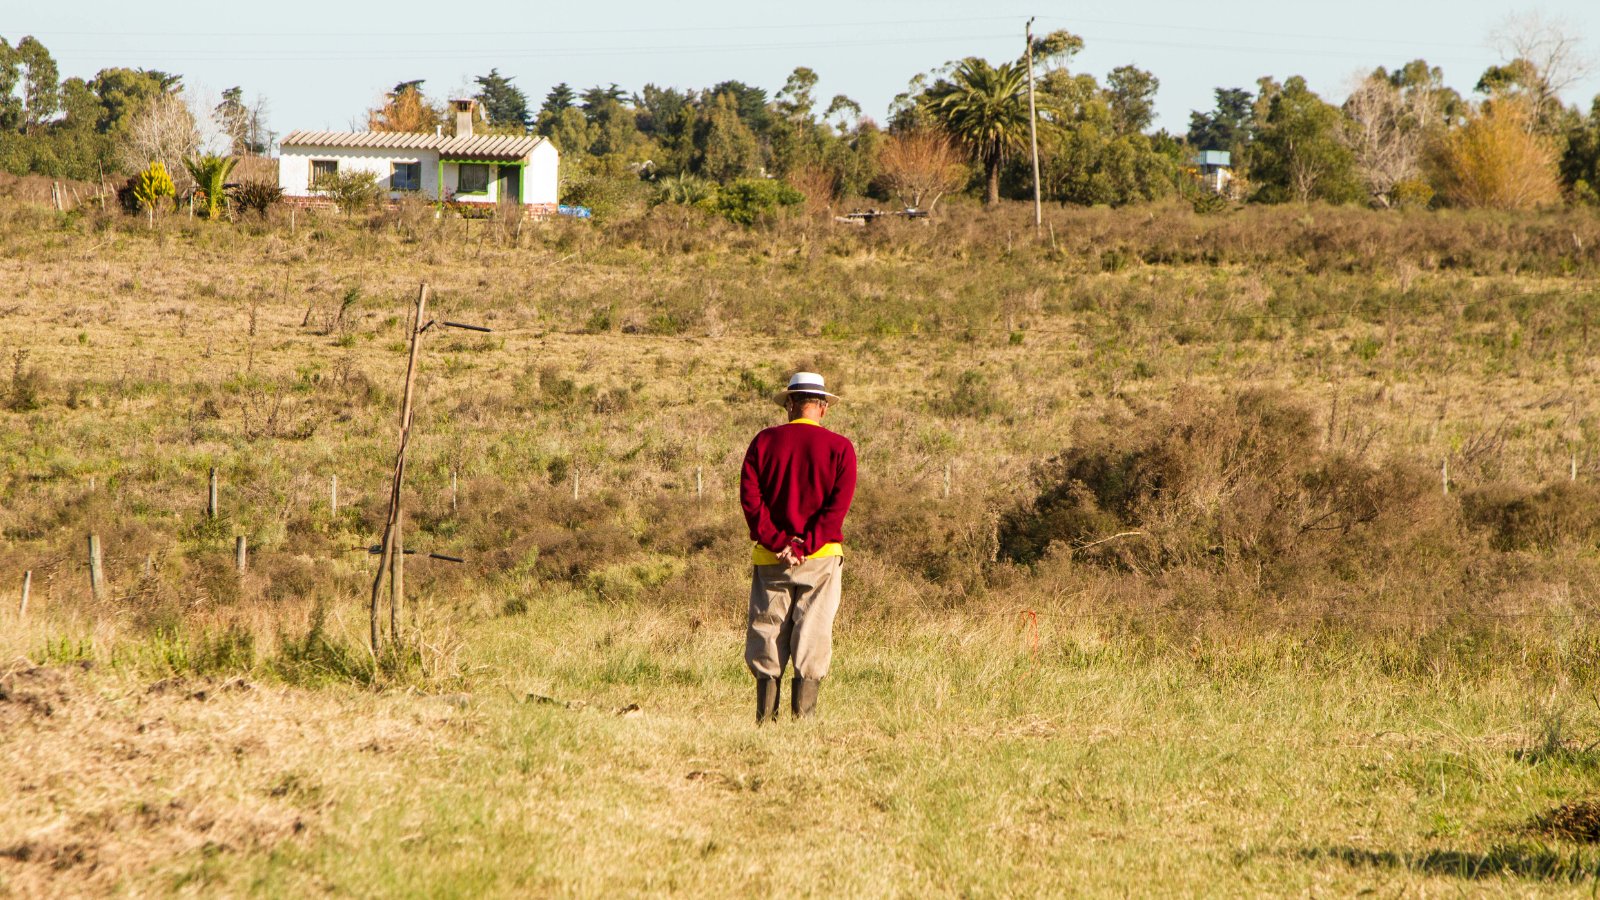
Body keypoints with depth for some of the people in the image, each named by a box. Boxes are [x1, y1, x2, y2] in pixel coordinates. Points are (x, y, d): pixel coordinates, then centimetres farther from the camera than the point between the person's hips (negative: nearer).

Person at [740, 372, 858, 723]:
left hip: (771, 560, 1)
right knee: (813, 639, 2)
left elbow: (750, 496, -5)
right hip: (821, 558, -1)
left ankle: (765, 718, 3)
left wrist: (777, 542, -8)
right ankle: (803, 718, -2)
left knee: (766, 636, 6)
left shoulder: (765, 441, 4)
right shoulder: (840, 447, 1)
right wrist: (805, 546, -11)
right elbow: (839, 504, -9)